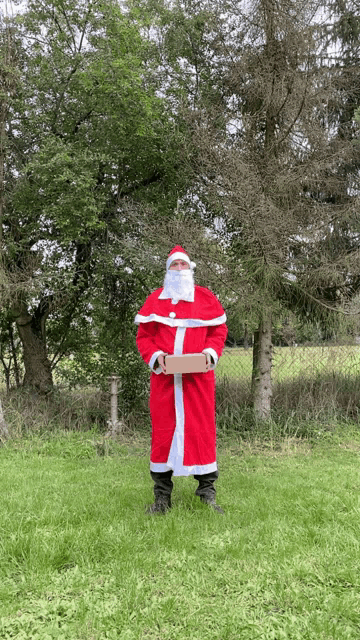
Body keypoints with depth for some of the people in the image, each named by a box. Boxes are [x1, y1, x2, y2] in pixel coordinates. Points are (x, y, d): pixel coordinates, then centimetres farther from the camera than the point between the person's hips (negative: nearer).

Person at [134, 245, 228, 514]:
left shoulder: (206, 298, 11)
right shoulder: (155, 299, 11)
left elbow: (219, 330, 11)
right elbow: (143, 336, 9)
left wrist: (211, 353, -7)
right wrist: (155, 356, -8)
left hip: (198, 376, 0)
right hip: (164, 377, 1)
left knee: (201, 429, 0)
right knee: (163, 429, 2)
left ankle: (207, 493, 12)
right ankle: (162, 496, 13)